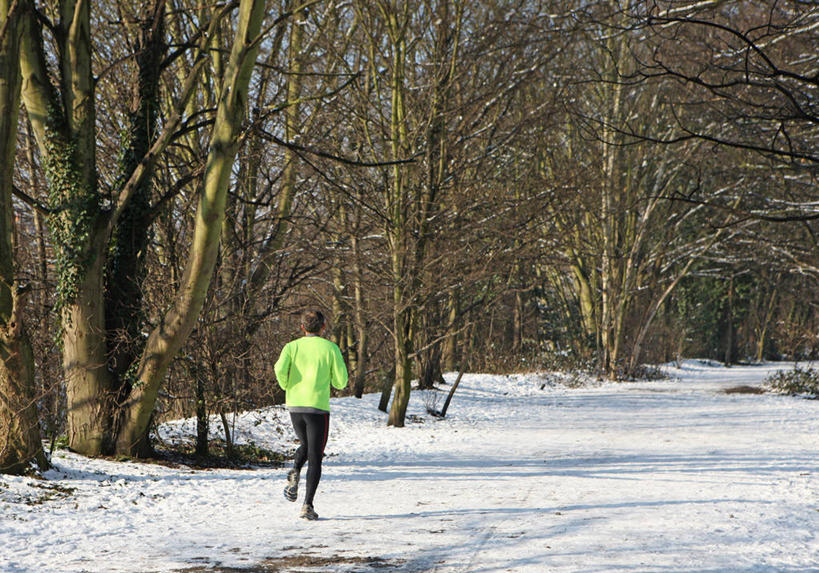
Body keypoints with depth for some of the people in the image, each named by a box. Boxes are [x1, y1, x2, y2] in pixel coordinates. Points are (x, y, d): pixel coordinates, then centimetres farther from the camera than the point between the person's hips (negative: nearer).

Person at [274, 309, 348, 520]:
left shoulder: (292, 346, 4)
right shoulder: (330, 348, 0)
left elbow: (280, 368, -14)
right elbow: (341, 381, -2)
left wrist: (286, 387, 5)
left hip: (294, 405, 3)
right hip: (318, 407, -3)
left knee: (305, 446, 28)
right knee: (315, 458, 2)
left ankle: (294, 474, 0)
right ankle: (307, 505, -7)